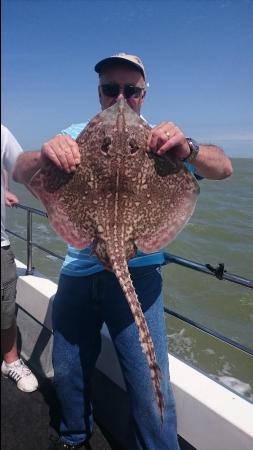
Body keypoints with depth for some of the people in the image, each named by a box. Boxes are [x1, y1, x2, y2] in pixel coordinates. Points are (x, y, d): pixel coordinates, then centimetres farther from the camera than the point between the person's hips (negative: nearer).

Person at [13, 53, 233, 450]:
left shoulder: (157, 140, -2)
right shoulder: (76, 135, 4)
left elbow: (223, 168, -12)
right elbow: (20, 172, -7)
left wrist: (187, 150, -35)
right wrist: (43, 155, -31)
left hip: (137, 269, -2)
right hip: (77, 270, 3)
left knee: (151, 389, -2)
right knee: (67, 373, 18)